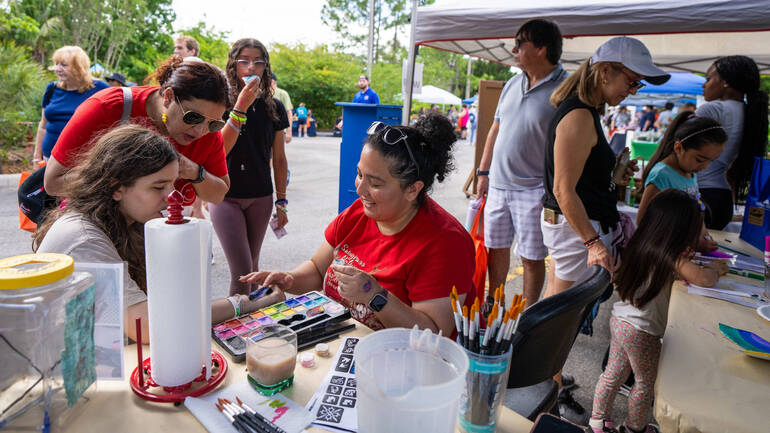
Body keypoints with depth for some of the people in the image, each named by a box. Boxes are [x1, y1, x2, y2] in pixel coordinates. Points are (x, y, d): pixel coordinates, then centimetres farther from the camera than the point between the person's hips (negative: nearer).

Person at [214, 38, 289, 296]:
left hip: (260, 198, 3)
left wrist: (281, 201, 7)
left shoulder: (274, 107, 3)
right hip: (226, 197, -3)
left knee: (253, 267, 14)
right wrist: (240, 107, -23)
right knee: (242, 271, -9)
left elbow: (279, 158, 8)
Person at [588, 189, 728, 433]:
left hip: (619, 320, 7)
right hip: (640, 331, -7)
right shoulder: (670, 257, -21)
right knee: (646, 382, 17)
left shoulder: (640, 246, 0)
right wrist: (715, 268, -5)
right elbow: (703, 279, -26)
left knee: (614, 374, 21)